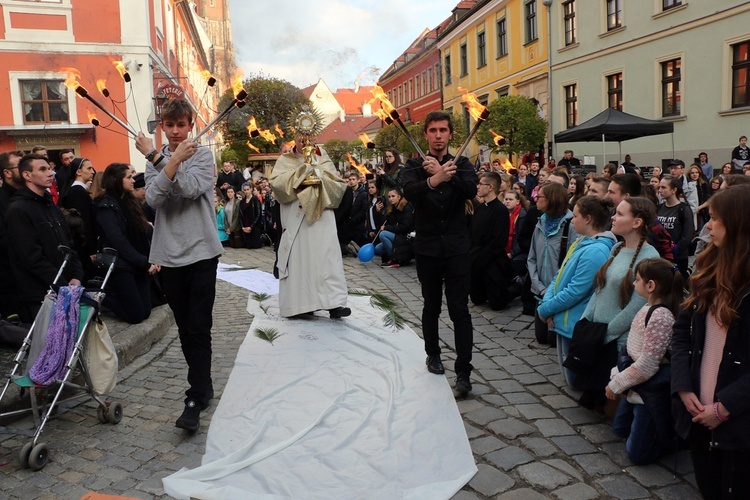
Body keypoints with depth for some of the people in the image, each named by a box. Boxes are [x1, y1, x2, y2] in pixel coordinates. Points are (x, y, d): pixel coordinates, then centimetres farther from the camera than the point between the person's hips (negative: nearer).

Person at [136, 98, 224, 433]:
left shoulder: (203, 155, 2)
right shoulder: (155, 160, 9)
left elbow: (192, 188, -17)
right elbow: (153, 198, -9)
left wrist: (157, 157, -17)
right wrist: (175, 159, -16)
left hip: (201, 251, -3)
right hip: (170, 255, 4)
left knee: (199, 328, -5)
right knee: (185, 328, 11)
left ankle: (196, 398, 0)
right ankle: (204, 386, 26)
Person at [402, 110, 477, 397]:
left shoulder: (461, 164, 5)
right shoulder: (415, 165, 2)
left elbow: (471, 189, -16)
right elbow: (409, 191, -20)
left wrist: (444, 173, -28)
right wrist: (434, 179, -39)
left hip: (456, 247, -1)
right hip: (427, 247, 1)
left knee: (459, 309, -4)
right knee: (431, 306, 16)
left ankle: (463, 372, 0)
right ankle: (433, 354, 36)